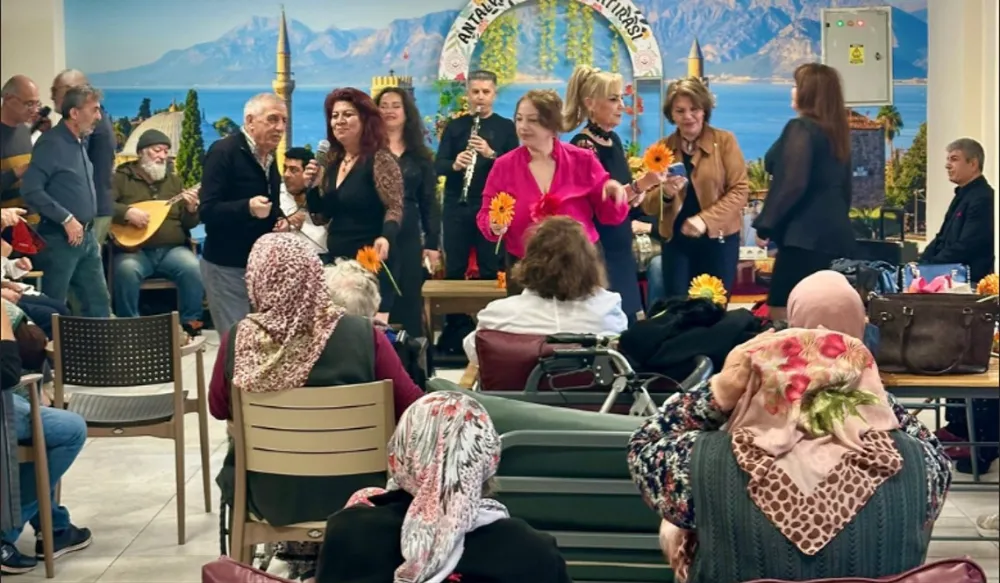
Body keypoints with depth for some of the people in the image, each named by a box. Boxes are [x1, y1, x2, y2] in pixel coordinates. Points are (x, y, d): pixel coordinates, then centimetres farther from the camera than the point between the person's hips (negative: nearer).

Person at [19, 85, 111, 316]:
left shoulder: (80, 142, 11)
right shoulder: (51, 143, -15)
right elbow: (31, 190, -22)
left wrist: (89, 230, 14)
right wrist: (66, 219, -20)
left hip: (86, 237, 8)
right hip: (60, 239, -8)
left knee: (99, 302, 11)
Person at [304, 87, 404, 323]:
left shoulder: (380, 159, -10)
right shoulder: (332, 163, 11)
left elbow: (395, 208, -14)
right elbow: (322, 217, 16)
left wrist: (386, 237, -33)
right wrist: (312, 185, -2)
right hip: (337, 261, 7)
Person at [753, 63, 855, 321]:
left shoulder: (801, 129, -10)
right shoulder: (837, 132, 15)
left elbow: (791, 184, -18)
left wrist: (765, 225, -10)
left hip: (806, 235, -9)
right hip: (835, 233, 9)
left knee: (781, 316, -8)